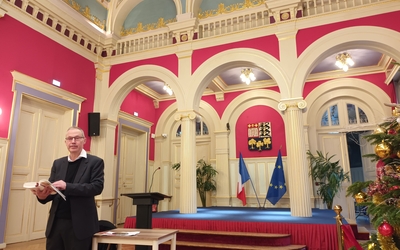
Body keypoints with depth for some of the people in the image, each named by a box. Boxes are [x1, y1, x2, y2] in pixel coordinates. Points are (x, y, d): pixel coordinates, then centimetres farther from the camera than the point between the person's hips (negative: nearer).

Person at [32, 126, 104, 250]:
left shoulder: (95, 162, -3)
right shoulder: (58, 163, 12)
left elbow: (97, 187, -15)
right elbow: (52, 190, 11)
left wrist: (67, 186, -24)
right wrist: (43, 195, -13)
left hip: (79, 224, -4)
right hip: (55, 223, 5)